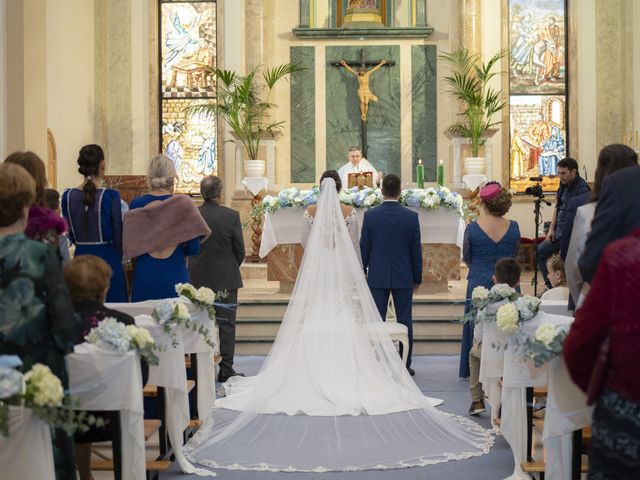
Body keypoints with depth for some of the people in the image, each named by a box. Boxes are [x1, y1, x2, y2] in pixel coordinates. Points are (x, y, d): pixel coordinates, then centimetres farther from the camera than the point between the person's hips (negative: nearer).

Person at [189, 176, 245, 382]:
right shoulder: (231, 216, -11)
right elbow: (240, 250, -5)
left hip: (198, 279, 3)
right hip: (225, 279, -2)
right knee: (226, 324, 4)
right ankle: (225, 369, 5)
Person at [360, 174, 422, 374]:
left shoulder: (370, 215, -6)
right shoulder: (411, 217, -6)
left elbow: (364, 247, -1)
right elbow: (416, 250, -1)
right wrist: (417, 278, 9)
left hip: (377, 276, 0)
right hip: (403, 277, 0)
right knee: (405, 321, 6)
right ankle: (405, 365, 9)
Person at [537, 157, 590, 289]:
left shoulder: (582, 189, -19)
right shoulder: (564, 184, 7)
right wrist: (552, 228, 11)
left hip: (571, 235, -10)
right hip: (559, 233, 10)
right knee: (539, 252, 16)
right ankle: (550, 286, 26)